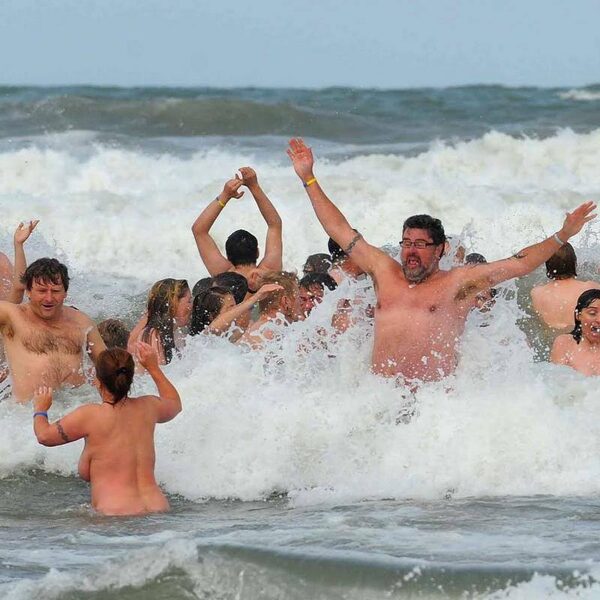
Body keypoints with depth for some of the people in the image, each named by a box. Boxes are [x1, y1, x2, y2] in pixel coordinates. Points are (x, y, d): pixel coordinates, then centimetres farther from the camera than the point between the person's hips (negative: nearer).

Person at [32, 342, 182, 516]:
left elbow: (44, 436, 7)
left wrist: (40, 410, 28)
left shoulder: (90, 416, -5)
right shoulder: (147, 408, 10)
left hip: (115, 514, -6)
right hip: (158, 508, 6)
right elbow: (175, 404, 36)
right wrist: (154, 368, 44)